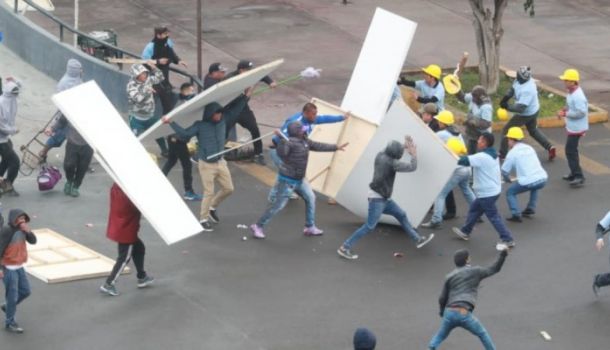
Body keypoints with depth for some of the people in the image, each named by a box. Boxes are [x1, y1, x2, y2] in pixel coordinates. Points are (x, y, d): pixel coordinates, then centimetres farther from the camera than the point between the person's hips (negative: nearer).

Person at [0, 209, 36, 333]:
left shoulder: (22, 229, 1)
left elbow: (33, 241, -1)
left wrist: (28, 231, -20)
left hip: (19, 267, 8)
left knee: (26, 291, 15)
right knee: (12, 295, -1)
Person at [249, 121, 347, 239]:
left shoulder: (304, 141, 6)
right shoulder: (291, 142, -22)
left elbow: (318, 146, 17)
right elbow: (281, 153, -37)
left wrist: (336, 147, 22)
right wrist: (282, 140, -51)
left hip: (298, 180, 9)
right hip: (287, 180, -9)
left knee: (310, 199, 14)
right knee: (278, 205, -8)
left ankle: (310, 227, 24)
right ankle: (258, 226, 2)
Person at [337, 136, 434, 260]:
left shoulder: (381, 156, 1)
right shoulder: (391, 163, -22)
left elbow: (393, 152, 26)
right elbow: (412, 167, -17)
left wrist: (405, 146, 21)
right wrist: (414, 154, -1)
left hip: (384, 198, 10)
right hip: (377, 198, -10)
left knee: (401, 215, 17)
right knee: (370, 226, -9)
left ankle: (418, 240, 27)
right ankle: (345, 248, -7)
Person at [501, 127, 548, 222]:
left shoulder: (512, 152, 1)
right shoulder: (529, 148, 19)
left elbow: (504, 171, 3)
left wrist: (507, 179, 25)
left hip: (528, 182, -6)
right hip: (542, 179, 6)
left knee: (510, 192, 16)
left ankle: (516, 214, 1)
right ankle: (531, 209, 31)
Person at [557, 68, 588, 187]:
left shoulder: (578, 96, -27)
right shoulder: (571, 92, 5)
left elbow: (581, 112, -29)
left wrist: (566, 114, -22)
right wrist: (564, 110, 2)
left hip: (576, 128, -11)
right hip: (572, 127, 11)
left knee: (570, 151, -8)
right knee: (571, 150, 20)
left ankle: (579, 177, -5)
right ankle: (575, 173, 32)